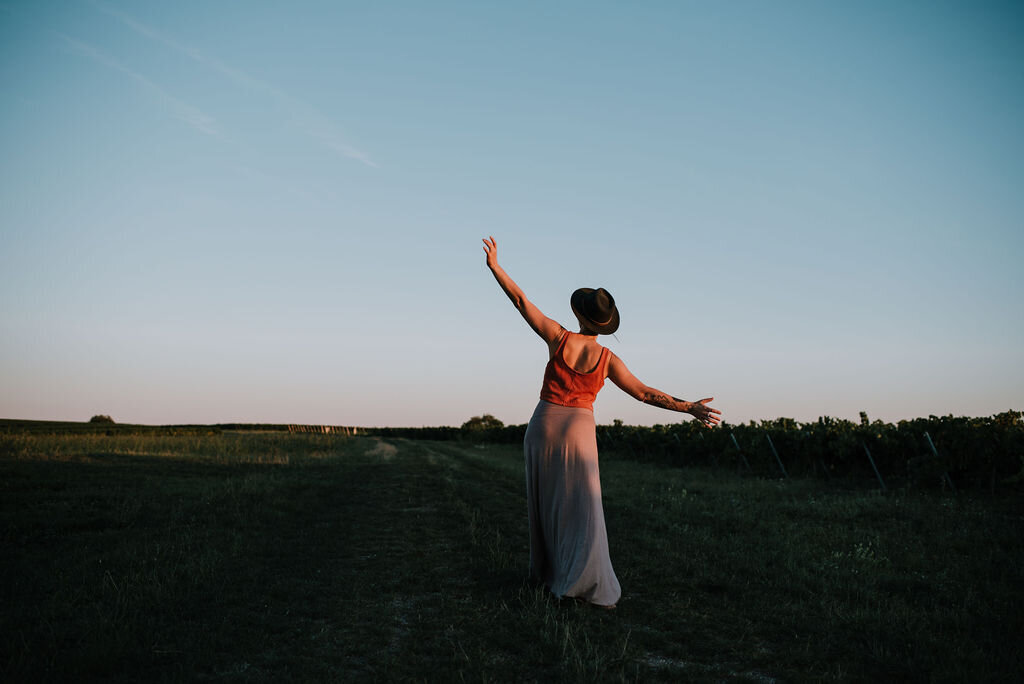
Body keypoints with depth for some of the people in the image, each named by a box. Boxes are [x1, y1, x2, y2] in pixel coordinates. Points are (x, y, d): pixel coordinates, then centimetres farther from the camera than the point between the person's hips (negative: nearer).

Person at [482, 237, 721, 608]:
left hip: (543, 427, 1)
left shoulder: (559, 337, -9)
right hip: (579, 434, -1)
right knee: (583, 511, -1)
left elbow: (521, 301, -7)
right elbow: (645, 393, -9)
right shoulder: (608, 359, -7)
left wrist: (494, 266, 1)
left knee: (545, 501, 16)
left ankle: (547, 569, 27)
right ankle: (588, 582, -14)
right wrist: (689, 407, -3)